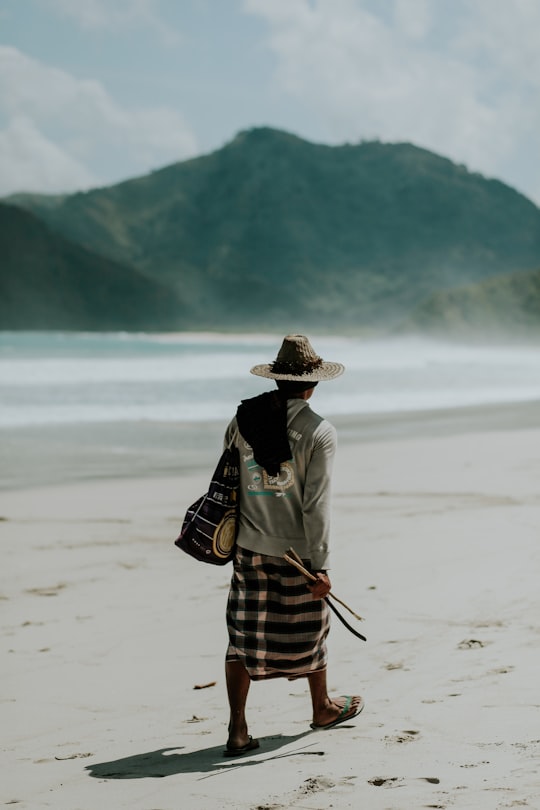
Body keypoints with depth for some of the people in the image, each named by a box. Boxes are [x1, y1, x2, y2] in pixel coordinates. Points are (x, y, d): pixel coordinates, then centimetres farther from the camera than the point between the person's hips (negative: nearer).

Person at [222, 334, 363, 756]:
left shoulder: (243, 419, -1)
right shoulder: (319, 432, -15)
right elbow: (316, 506, -16)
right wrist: (320, 567, -12)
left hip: (250, 547, 3)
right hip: (296, 552, -3)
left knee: (244, 634, 7)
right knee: (309, 629, 16)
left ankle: (238, 729, 4)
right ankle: (323, 708, 36)